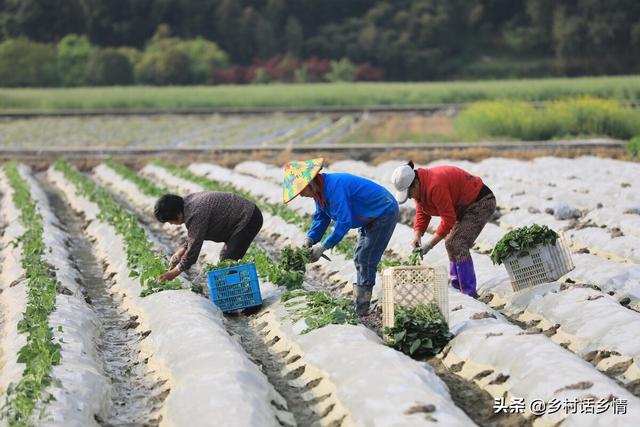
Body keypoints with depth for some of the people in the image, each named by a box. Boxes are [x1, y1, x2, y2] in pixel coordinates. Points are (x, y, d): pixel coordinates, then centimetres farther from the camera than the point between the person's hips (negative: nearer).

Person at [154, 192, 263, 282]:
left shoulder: (196, 214, -28)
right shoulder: (187, 202, 3)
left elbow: (193, 250, -23)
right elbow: (193, 236, 18)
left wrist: (174, 273, -13)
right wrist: (181, 251, 7)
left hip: (249, 220, -11)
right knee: (225, 257, 18)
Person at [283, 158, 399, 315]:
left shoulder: (334, 187, -33)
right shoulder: (320, 190, -1)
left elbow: (344, 222, -35)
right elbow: (321, 218, 6)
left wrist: (323, 246, -29)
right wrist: (309, 240, -10)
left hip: (385, 213, -10)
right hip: (372, 218, 10)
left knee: (366, 259, -10)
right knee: (359, 259, 15)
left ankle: (362, 307, -3)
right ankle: (360, 298, 24)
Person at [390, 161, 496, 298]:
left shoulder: (435, 186, -33)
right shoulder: (419, 187, -2)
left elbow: (448, 219, -29)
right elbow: (422, 214, 5)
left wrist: (429, 245, -26)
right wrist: (417, 235, -12)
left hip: (482, 202, -10)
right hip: (465, 206, 10)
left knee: (458, 245, -18)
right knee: (451, 243, 13)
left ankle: (469, 293, -16)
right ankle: (456, 286, 24)